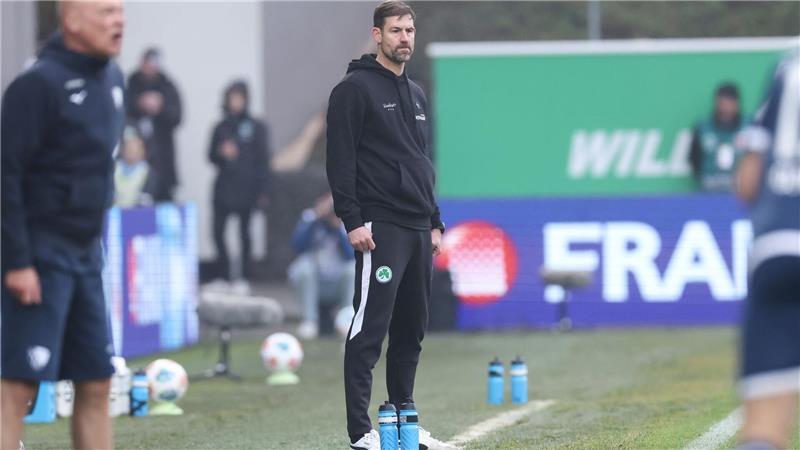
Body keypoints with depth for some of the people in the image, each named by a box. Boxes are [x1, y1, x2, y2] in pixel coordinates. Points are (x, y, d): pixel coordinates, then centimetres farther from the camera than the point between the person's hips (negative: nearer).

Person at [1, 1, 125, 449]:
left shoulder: (111, 79, 11)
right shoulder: (40, 85, -14)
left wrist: (97, 241, 17)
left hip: (86, 255, 8)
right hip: (41, 256, -8)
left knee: (96, 384, 8)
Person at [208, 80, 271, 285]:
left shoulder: (256, 128, 1)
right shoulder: (221, 127, 10)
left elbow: (263, 161, 0)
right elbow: (212, 156, 13)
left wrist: (262, 191, -6)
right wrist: (222, 153, -10)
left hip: (246, 189, -3)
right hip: (224, 186, 3)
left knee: (245, 231, 1)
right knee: (218, 231, -5)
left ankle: (245, 275, 7)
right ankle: (224, 274, 5)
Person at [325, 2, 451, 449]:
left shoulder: (417, 94, 19)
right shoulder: (355, 89, -5)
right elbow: (340, 159, -11)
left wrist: (435, 223, 20)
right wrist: (353, 220, -17)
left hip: (419, 230, 8)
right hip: (380, 228, -8)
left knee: (412, 329, 10)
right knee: (370, 328, -10)